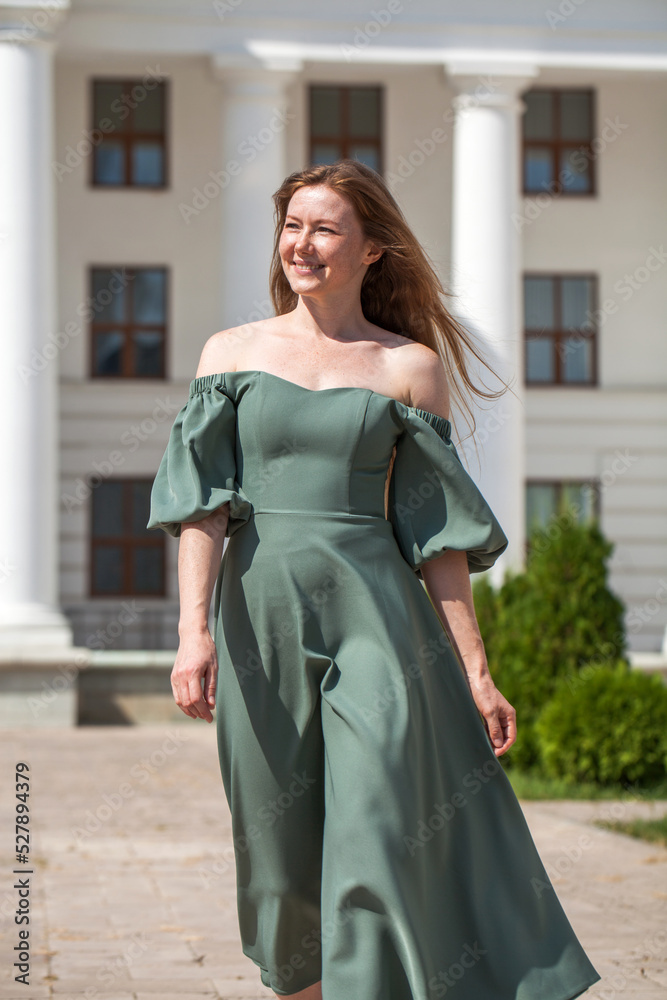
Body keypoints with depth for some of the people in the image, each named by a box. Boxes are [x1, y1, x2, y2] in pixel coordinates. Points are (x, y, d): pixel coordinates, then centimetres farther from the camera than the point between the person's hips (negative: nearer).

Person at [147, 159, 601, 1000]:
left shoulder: (410, 366, 4)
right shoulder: (232, 353, 8)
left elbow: (438, 531, 4)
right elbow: (201, 499, -1)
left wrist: (475, 671, 2)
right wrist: (193, 629, -14)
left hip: (376, 620, -1)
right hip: (260, 621, 2)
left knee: (377, 847, -10)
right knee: (282, 861, 9)